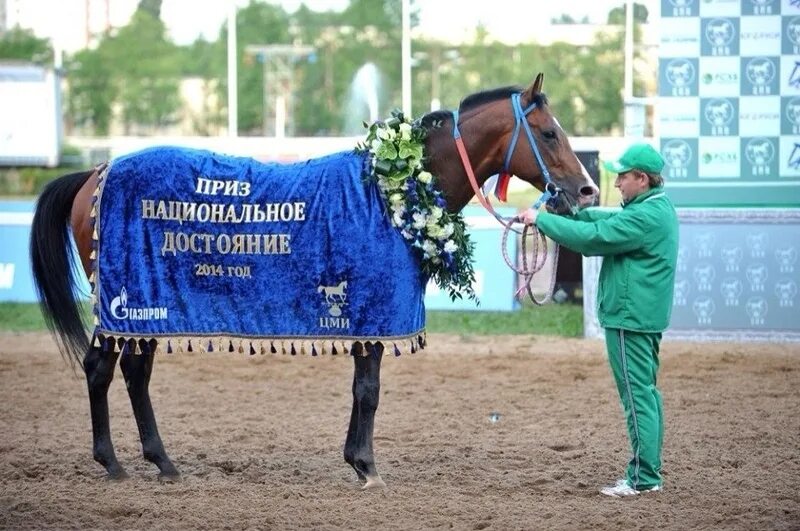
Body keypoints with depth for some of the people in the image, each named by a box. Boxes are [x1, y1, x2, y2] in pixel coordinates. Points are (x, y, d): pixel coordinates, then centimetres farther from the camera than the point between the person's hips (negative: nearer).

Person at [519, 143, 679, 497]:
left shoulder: (645, 216, -21)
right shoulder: (658, 207, 12)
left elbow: (592, 237, -23)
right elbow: (607, 220, 17)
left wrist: (541, 219, -15)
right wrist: (570, 212, 3)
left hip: (629, 317, -11)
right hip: (646, 316, 11)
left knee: (637, 394, -7)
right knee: (645, 393, 15)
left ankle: (643, 478, -4)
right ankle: (649, 471, 21)